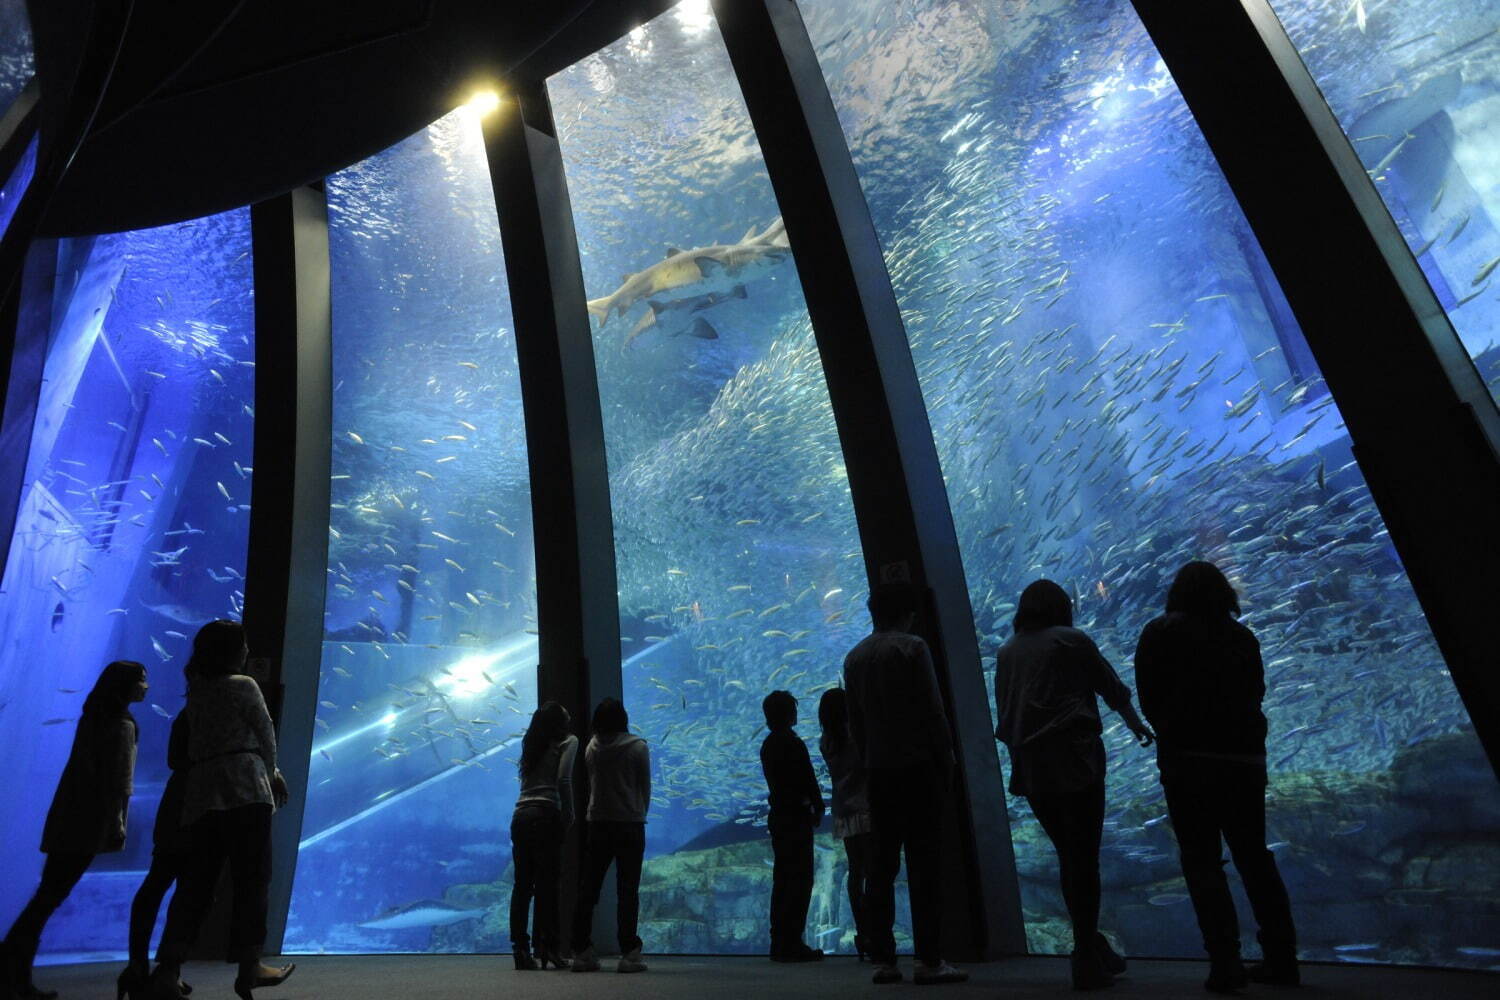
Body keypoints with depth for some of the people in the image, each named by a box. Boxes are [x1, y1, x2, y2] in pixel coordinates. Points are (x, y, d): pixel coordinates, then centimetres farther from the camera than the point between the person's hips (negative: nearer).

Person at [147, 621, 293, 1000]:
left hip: (200, 793, 7)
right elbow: (265, 733, 2)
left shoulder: (196, 691, 19)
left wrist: (268, 773, 25)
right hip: (244, 787, -7)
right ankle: (249, 965, -3)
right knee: (251, 877, -3)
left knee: (196, 882, 8)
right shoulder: (244, 686, -2)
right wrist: (270, 772, 21)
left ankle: (168, 967, -1)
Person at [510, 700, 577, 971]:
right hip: (546, 814, -6)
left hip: (520, 816, 6)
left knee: (522, 884, 6)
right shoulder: (567, 741, 3)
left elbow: (527, 780, 20)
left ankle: (520, 948, 6)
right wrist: (569, 816, -3)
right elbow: (563, 780, -9)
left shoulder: (530, 745, 23)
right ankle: (545, 948, -7)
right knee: (546, 883, -4)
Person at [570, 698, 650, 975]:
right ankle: (628, 954, 0)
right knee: (627, 891, 1)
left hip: (598, 824, 3)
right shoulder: (638, 747, -7)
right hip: (630, 824, -3)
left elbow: (591, 785, 9)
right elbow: (645, 787, -1)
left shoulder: (592, 748, 2)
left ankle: (582, 952, 12)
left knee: (588, 889, 10)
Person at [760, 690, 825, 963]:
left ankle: (779, 942, 16)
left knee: (783, 879, 12)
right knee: (800, 879, -4)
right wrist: (817, 808, 1)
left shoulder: (767, 745, 12)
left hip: (777, 816, 9)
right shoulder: (793, 744, -14)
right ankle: (790, 943, -5)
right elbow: (809, 781, -14)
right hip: (796, 817, -9)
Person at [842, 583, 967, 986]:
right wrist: (947, 761, -2)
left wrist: (870, 760, 15)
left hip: (879, 771, 6)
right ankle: (929, 960, -1)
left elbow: (855, 722, 12)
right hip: (918, 767, -5)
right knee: (924, 865, -2)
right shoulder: (911, 647, -7)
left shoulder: (854, 657, 12)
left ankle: (883, 959, 9)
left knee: (881, 865, 7)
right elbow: (933, 711, -9)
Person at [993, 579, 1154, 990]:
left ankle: (1092, 947, 25)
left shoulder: (1006, 652, 10)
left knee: (1068, 858, 17)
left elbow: (1004, 712, 12)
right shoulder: (1072, 641, -2)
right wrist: (1137, 725, 25)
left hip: (1031, 771, 5)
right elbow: (1112, 688, 8)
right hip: (1075, 761, -5)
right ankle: (1087, 959, 5)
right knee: (1084, 859, 2)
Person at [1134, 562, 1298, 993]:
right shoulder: (1242, 636, 10)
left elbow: (1149, 699, -2)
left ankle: (1225, 963, -3)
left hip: (1188, 759, -4)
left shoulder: (1161, 633, -2)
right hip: (1245, 758, 4)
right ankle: (1281, 958, 18)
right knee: (1255, 858, 15)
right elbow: (1255, 693, 13)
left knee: (1202, 862, 2)